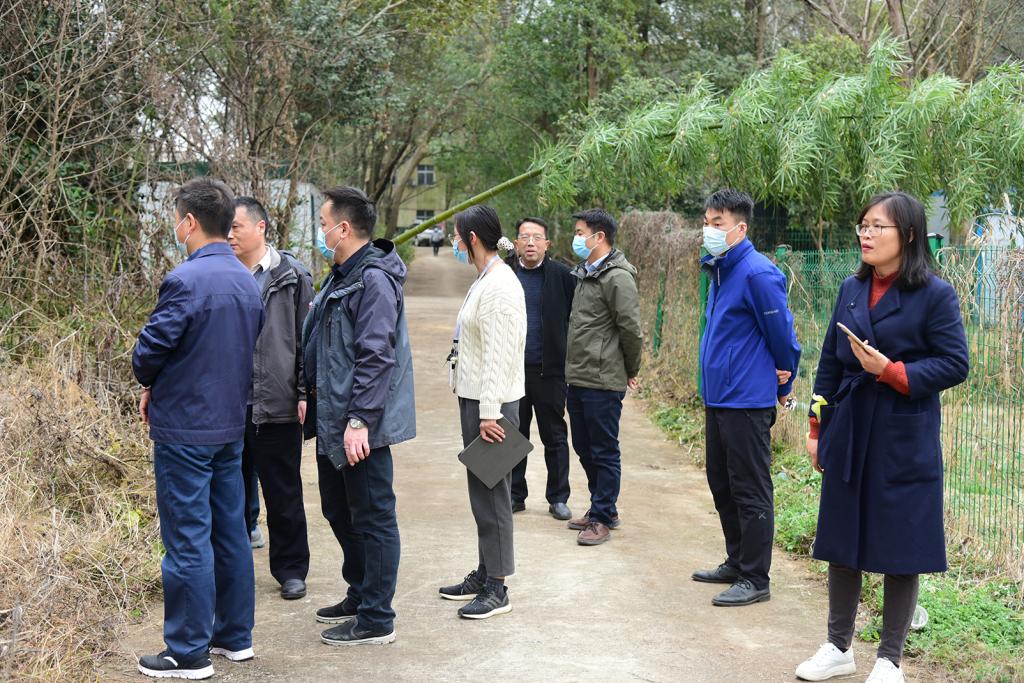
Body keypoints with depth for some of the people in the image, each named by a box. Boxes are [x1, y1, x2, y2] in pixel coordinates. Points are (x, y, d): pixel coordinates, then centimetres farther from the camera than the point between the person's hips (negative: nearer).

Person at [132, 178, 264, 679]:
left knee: (187, 541, -1)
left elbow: (150, 350, -18)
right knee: (230, 531, 15)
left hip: (184, 430, -8)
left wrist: (149, 383, 6)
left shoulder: (186, 280, -19)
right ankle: (234, 636, 24)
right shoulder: (247, 281, 7)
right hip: (230, 425, 8)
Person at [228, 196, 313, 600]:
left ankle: (290, 570, 20)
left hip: (276, 404, -3)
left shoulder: (291, 277, -1)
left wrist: (304, 393, -8)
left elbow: (306, 339, -2)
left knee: (283, 493, 8)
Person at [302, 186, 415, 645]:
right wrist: (314, 401, 19)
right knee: (339, 510, 20)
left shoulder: (374, 280, -18)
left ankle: (376, 619, 6)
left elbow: (376, 357, -24)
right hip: (333, 420, 11)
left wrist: (359, 419, -25)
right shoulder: (341, 277, 15)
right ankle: (360, 594, 35)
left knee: (372, 518, -1)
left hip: (361, 427, -11)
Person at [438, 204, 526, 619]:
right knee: (481, 490, 16)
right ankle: (485, 573, 25)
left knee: (491, 492, -6)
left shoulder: (500, 285, -17)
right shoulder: (485, 281, 16)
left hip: (492, 402, -10)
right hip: (474, 397, 10)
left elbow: (499, 355, -22)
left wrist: (490, 412, -23)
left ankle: (497, 589, 0)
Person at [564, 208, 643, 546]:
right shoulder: (585, 274, 14)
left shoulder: (617, 278, -16)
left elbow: (632, 331, -15)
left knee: (605, 452, 1)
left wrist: (630, 372, -4)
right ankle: (601, 507, 29)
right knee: (584, 448, 17)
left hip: (603, 382, -9)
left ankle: (602, 518, 9)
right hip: (577, 379, 9)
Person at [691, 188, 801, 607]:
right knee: (721, 484, 18)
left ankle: (755, 580, 5)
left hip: (747, 400, -10)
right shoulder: (718, 270, 12)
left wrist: (783, 386, 0)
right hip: (717, 397, 10)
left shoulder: (757, 273, -17)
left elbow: (782, 333, -12)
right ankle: (737, 563, 30)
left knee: (750, 492, -2)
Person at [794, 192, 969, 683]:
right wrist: (817, 428, 10)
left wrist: (891, 371, -19)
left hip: (904, 440, -5)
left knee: (901, 550, 3)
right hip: (848, 435, 5)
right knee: (842, 542, 11)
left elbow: (954, 365, -10)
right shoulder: (851, 290, 8)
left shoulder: (935, 294, -8)